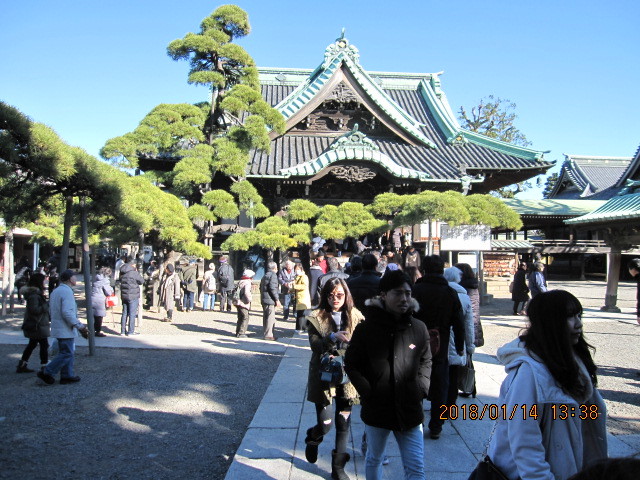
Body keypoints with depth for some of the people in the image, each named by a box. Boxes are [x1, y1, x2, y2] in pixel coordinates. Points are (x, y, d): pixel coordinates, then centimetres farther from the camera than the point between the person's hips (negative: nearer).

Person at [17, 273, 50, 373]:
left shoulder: (36, 292, 13)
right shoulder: (34, 294, -19)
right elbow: (34, 309, -26)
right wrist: (46, 307, -18)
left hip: (34, 325, 11)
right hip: (37, 325, -11)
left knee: (32, 344, 17)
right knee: (44, 344, -3)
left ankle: (22, 366, 23)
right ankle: (44, 367, 3)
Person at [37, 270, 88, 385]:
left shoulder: (55, 291, 14)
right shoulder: (67, 291, -17)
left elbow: (51, 311, 20)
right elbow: (67, 312, -25)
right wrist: (79, 326, -21)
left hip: (57, 327, 10)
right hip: (66, 329, -10)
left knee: (68, 352, 15)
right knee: (67, 354, -4)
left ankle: (67, 375, 18)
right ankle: (46, 373, -2)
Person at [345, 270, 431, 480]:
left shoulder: (419, 328, -2)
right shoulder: (366, 329, -9)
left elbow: (426, 361, 13)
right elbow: (351, 364, -2)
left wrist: (421, 388, 0)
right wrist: (367, 392, -10)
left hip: (410, 410, 1)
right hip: (376, 409, -1)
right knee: (374, 460, 19)